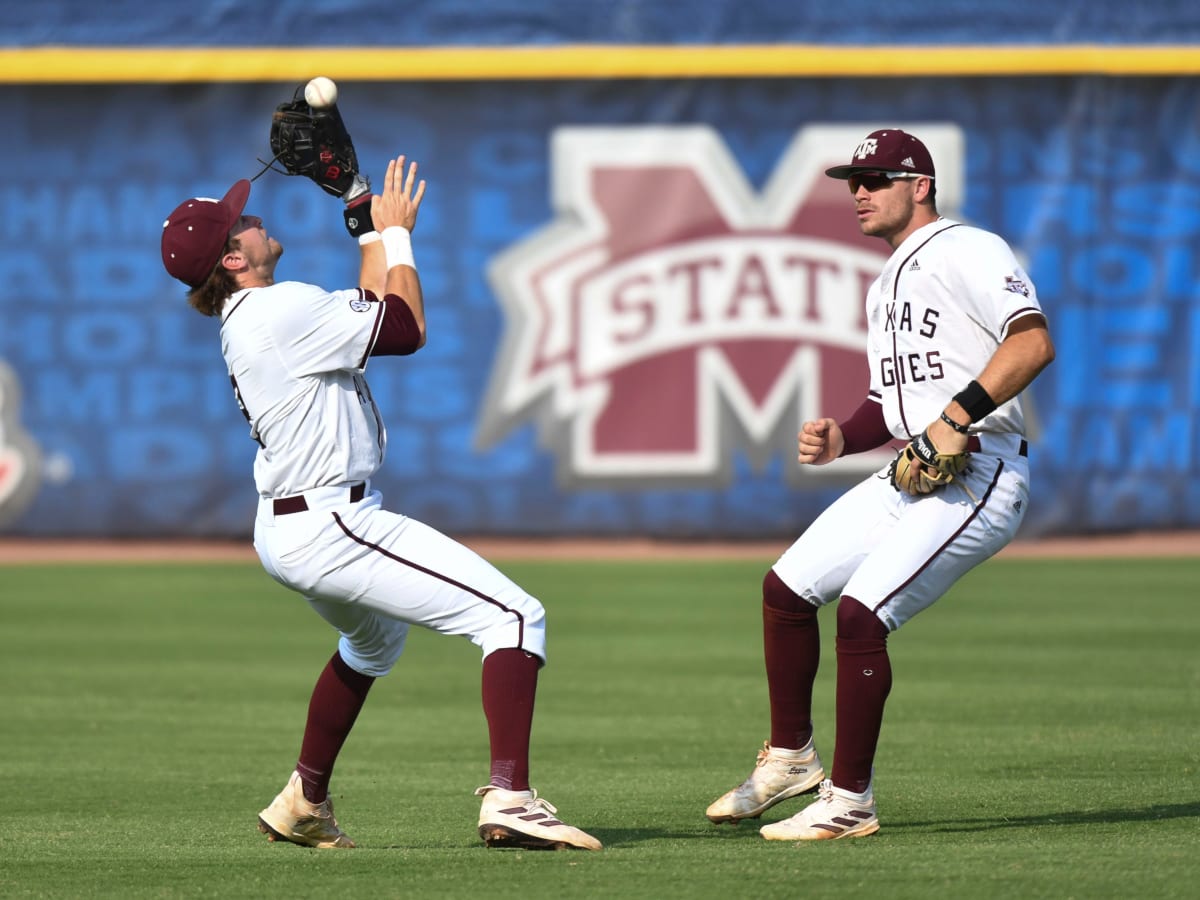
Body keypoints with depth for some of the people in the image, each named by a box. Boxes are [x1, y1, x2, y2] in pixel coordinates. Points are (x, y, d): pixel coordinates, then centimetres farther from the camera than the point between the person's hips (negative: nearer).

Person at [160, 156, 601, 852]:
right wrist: (397, 232, -1)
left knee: (376, 639, 39)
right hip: (331, 527, -11)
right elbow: (408, 329, -12)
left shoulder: (247, 319, 12)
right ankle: (509, 798, -29)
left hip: (286, 528, 11)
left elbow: (365, 317, 21)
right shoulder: (286, 309, -18)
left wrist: (376, 231, 21)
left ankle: (304, 805, 40)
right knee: (514, 615, -14)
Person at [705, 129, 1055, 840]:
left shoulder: (967, 251, -9)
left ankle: (850, 801, -13)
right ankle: (791, 757, 26)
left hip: (979, 475, -10)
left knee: (862, 611, -21)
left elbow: (1034, 342, -24)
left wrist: (956, 416, -31)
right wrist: (841, 439, 6)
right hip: (908, 478, 10)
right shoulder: (886, 289, 22)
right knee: (787, 588, 11)